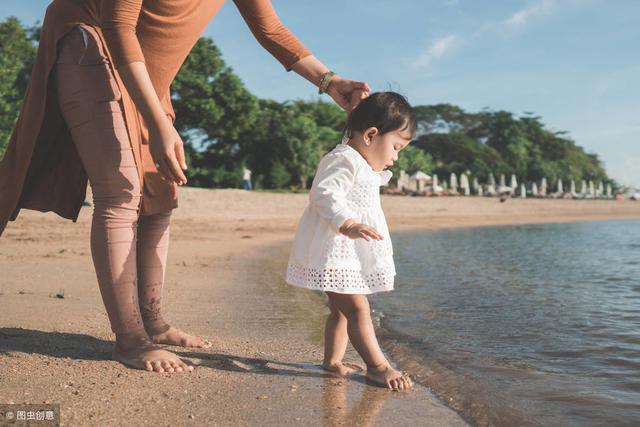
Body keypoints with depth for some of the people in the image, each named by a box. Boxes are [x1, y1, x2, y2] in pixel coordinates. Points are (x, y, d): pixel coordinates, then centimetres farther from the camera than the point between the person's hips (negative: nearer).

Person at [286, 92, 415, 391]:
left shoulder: (363, 167, 19)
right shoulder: (343, 160, -17)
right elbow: (323, 193, -30)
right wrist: (347, 224, -42)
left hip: (348, 254, 11)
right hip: (332, 254, -11)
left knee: (341, 309, 17)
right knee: (357, 308, -9)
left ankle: (333, 359, 27)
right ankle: (378, 366, -3)